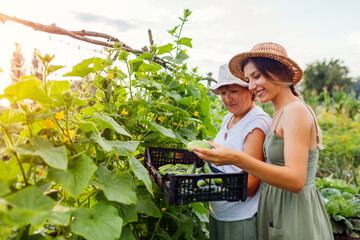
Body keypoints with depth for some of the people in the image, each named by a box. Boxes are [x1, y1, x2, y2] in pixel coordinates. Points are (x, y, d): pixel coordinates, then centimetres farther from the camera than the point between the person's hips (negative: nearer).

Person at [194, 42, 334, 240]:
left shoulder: (296, 111, -18)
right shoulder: (279, 113, 8)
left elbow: (296, 180, -26)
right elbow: (276, 167, 10)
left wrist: (237, 159, -35)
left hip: (295, 218, -8)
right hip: (274, 211, 8)